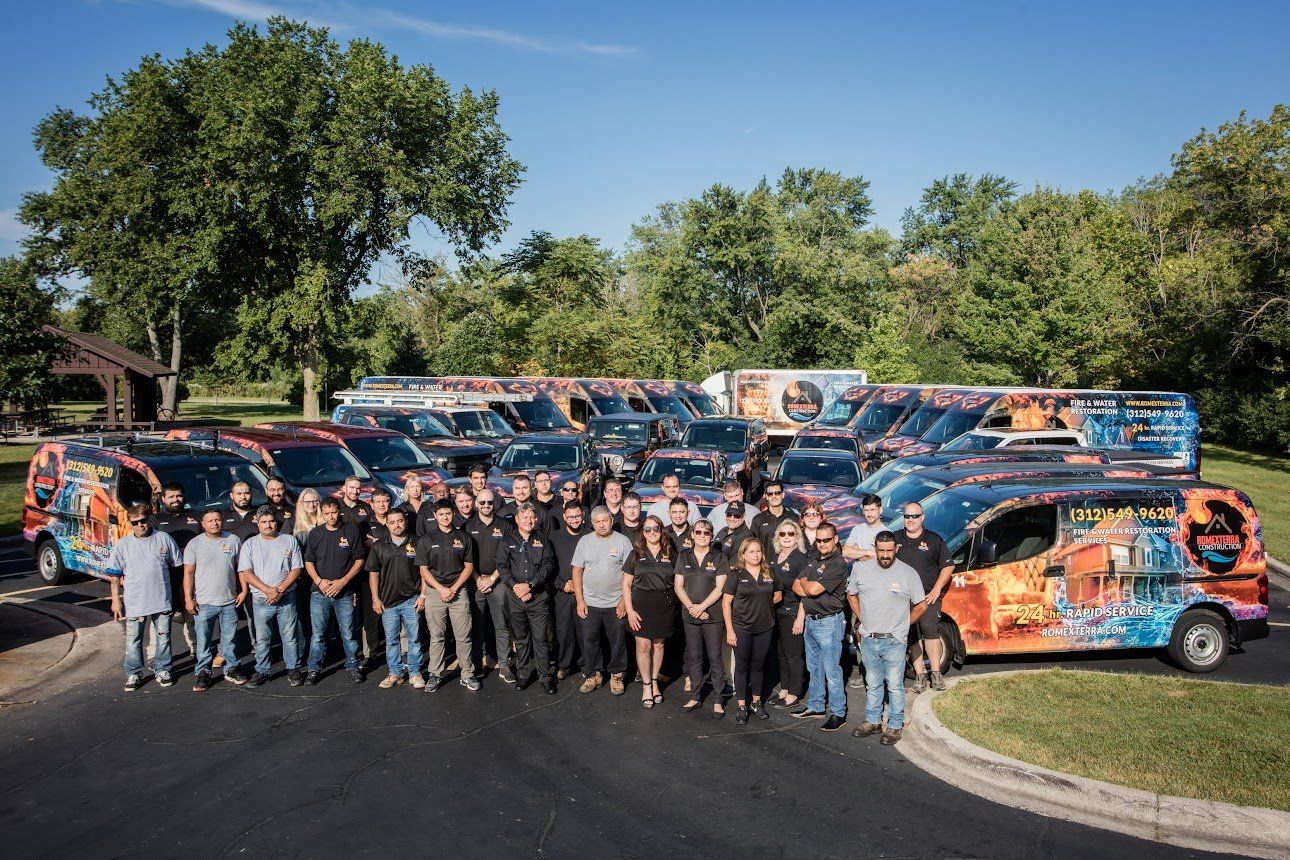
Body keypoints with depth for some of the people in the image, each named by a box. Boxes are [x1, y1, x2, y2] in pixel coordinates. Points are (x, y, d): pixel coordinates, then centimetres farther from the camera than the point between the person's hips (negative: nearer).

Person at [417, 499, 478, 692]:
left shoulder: (463, 538, 8)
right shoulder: (426, 539, 4)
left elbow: (469, 566, 6)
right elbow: (424, 570, 2)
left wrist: (453, 589, -5)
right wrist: (441, 589, -9)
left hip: (459, 591, 1)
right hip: (434, 591, 0)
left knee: (463, 636, 0)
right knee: (436, 636, 4)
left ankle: (467, 674, 6)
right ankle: (435, 674, 12)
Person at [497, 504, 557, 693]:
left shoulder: (542, 540, 8)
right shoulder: (508, 541, 8)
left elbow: (548, 565, -2)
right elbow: (502, 567, -1)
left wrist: (529, 585, -13)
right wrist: (516, 587, -13)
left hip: (538, 596, -1)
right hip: (515, 598, 1)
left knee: (540, 638, -2)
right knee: (521, 638, 9)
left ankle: (545, 677, 5)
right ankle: (522, 675, 19)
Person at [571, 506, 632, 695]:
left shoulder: (622, 541, -2)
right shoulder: (584, 541, 4)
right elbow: (576, 571, 5)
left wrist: (624, 600, -9)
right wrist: (579, 600, -2)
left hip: (616, 604, -2)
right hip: (588, 603, 2)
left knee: (618, 642, 6)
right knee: (589, 641, 7)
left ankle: (616, 675, 21)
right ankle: (593, 674, 22)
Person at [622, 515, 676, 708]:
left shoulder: (670, 554, 7)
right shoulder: (636, 554, 2)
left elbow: (676, 582, 12)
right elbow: (626, 584, 2)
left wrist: (674, 603, 2)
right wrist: (629, 610, -6)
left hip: (664, 605, 2)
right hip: (641, 603, -2)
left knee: (658, 643, 9)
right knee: (643, 645, -4)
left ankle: (654, 681, 24)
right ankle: (646, 685, 9)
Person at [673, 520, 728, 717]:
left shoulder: (718, 557, 0)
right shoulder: (684, 556, 8)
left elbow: (720, 587, -6)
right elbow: (678, 586, 5)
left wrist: (701, 606, -12)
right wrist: (691, 607, -8)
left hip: (713, 615, -3)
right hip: (690, 616, 3)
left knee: (715, 657, -1)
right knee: (694, 657, 9)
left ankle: (717, 701, 5)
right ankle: (694, 697, 18)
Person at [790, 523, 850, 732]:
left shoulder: (838, 564, -15)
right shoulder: (812, 561, 13)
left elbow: (813, 589, -21)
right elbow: (796, 586, 9)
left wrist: (804, 583, 0)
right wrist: (809, 587, -11)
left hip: (829, 622, -8)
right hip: (811, 620, 8)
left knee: (832, 671, -3)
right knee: (814, 668, 16)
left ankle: (838, 713, 4)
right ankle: (815, 706, 27)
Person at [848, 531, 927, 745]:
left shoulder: (908, 573, -9)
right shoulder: (860, 568, -2)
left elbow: (921, 605, 1)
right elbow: (851, 595, 14)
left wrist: (902, 625, 4)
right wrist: (863, 620, 10)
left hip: (894, 641, -3)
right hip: (868, 639, 3)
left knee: (895, 686, 3)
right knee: (873, 684, 16)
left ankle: (895, 725, 16)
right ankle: (872, 721, 28)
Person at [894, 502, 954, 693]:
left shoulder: (934, 540, 5)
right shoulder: (895, 539, 11)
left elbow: (948, 566, 6)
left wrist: (937, 589, -3)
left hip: (928, 596, -2)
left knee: (931, 631, -12)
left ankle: (936, 673, -5)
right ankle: (920, 675, 7)